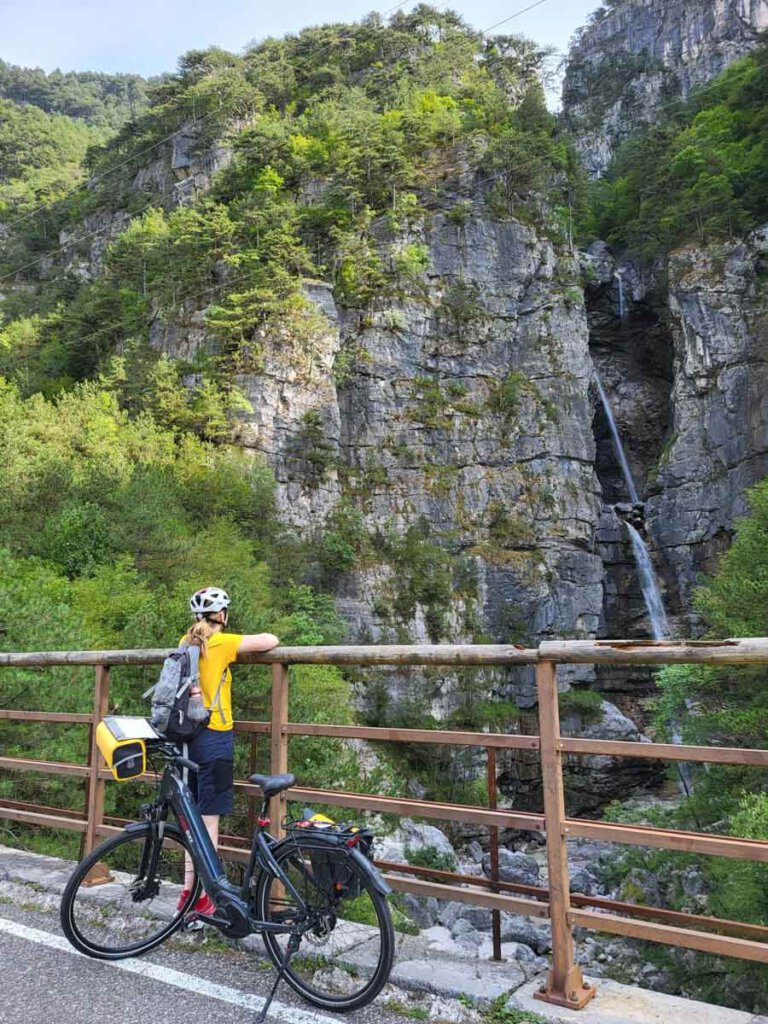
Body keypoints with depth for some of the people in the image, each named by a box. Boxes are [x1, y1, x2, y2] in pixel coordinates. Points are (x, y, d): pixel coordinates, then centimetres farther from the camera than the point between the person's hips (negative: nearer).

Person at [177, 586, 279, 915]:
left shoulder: (187, 642, 6)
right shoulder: (221, 643, -13)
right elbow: (271, 641, -17)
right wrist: (247, 642, 5)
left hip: (188, 736, 7)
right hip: (214, 739, -7)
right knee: (209, 820, 1)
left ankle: (189, 891, 25)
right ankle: (203, 898, 9)